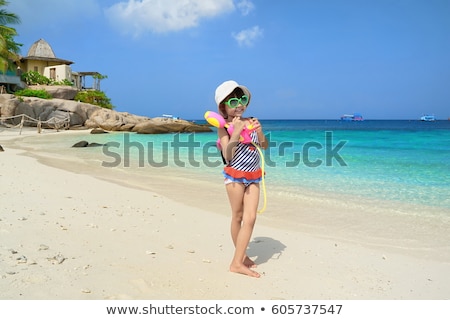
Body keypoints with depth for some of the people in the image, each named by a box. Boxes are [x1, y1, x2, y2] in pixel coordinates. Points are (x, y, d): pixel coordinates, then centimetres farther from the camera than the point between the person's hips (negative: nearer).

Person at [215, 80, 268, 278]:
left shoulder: (250, 122, 5)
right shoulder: (224, 127, -8)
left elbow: (264, 146, 9)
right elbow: (228, 157, -17)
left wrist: (259, 131, -10)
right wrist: (235, 133, -26)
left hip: (253, 177, 4)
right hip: (235, 175, -4)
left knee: (250, 218, -3)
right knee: (238, 217, 6)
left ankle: (238, 261, 4)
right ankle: (240, 256, 20)